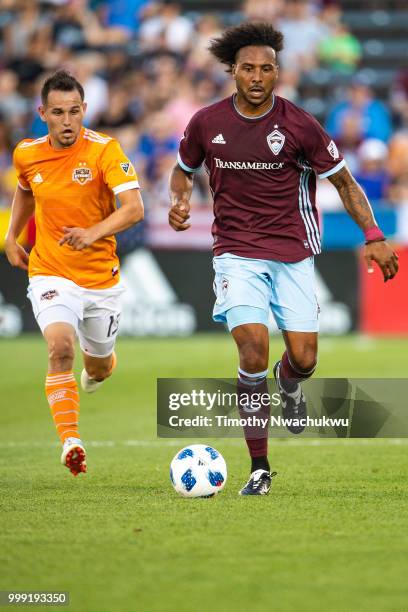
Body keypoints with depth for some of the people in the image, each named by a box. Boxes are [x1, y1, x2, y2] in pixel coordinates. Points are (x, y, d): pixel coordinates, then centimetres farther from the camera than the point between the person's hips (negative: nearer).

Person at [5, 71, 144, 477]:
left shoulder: (104, 150, -15)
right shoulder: (27, 154, -3)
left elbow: (134, 208, -24)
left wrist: (94, 233, -40)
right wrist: (11, 237, 15)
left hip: (101, 278, 0)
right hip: (50, 273, 0)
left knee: (99, 367, 17)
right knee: (60, 346, -27)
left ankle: (96, 370, 56)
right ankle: (70, 441, -26)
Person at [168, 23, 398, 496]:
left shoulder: (299, 126, -6)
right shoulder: (206, 123, -2)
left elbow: (343, 181, 2)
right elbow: (183, 169, 18)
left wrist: (373, 235, -8)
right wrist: (179, 200, -5)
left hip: (293, 252, 0)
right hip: (237, 253, 0)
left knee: (304, 359, -5)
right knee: (253, 347, -19)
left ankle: (288, 383, 38)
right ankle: (259, 468, -8)